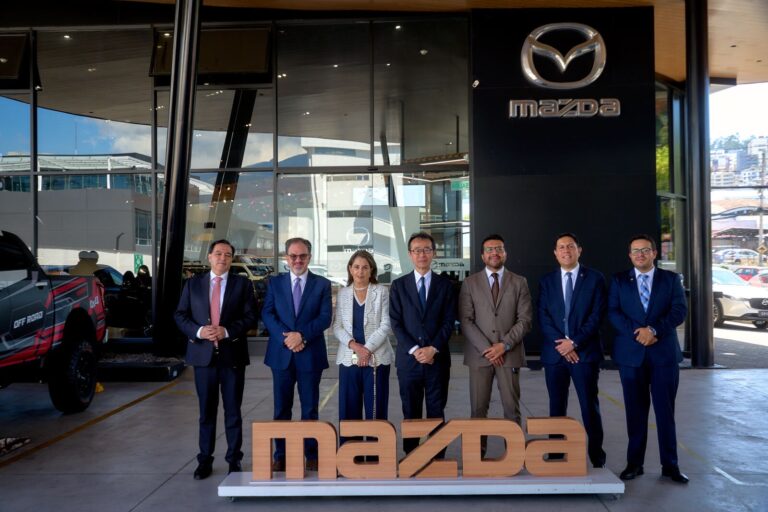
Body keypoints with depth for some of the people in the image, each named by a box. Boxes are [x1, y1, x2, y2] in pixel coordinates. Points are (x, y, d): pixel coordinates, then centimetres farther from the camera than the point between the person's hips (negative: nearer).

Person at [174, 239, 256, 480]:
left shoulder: (242, 284, 3)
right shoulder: (193, 283, 7)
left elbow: (250, 316, -3)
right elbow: (180, 315, 5)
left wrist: (227, 331, -17)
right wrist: (198, 331, -13)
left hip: (233, 355, -1)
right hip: (203, 354, 1)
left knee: (233, 411, 6)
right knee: (206, 411, 10)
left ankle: (234, 460, 18)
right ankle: (205, 460, 20)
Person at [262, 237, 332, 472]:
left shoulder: (322, 284, 4)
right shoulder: (275, 283, 8)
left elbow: (325, 317, -5)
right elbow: (267, 314, 0)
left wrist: (301, 335, -17)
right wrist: (286, 338, -14)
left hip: (310, 354, -1)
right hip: (281, 353, 1)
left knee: (310, 408, 6)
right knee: (281, 408, 8)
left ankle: (311, 455, 16)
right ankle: (280, 455, 17)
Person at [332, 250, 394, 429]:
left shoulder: (382, 292, 1)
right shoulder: (342, 293, 9)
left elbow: (386, 325, -4)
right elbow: (337, 326, 5)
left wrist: (368, 349, -14)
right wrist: (353, 345, -12)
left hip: (376, 358, -2)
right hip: (349, 358, 2)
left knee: (375, 408, 0)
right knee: (349, 408, 4)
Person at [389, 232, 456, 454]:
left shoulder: (445, 285, 6)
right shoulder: (398, 285, 5)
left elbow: (449, 321, 0)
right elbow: (395, 322, -1)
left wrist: (433, 348, -12)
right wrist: (415, 350, -11)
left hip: (438, 358, 0)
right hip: (408, 359, 0)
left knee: (436, 411, 6)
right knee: (411, 412, 7)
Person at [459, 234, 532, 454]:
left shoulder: (519, 282, 7)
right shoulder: (470, 283, 6)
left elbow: (525, 319, 1)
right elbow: (466, 320, -1)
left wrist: (504, 345, -10)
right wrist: (486, 348, -10)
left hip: (510, 354, 0)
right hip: (479, 354, 0)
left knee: (511, 408, 3)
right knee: (478, 409, 2)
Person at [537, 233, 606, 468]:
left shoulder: (595, 278, 3)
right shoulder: (546, 281, 10)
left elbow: (597, 316, -4)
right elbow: (543, 317, 3)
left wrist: (575, 342, -12)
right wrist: (561, 343, -10)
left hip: (585, 351, -2)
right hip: (554, 352, 2)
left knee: (590, 406, 1)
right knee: (556, 407, 7)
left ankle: (597, 458, 12)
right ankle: (556, 456, 15)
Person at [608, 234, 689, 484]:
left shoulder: (671, 279, 6)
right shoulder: (619, 280, 7)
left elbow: (680, 311, -5)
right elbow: (613, 313, -2)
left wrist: (653, 329, -17)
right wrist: (637, 332, -16)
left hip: (664, 352, 0)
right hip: (631, 352, 0)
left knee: (665, 410, 4)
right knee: (636, 411, 6)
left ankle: (670, 465, 14)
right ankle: (635, 463, 15)